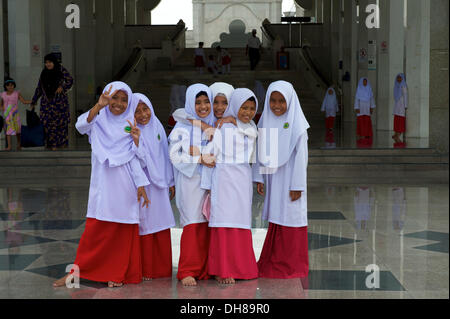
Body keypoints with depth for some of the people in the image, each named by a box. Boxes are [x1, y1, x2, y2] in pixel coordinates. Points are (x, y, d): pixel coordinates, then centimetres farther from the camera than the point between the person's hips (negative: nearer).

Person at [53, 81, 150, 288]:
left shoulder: (130, 124, 9)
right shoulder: (99, 120, 4)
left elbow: (134, 157, 8)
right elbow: (81, 125, -20)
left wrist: (140, 184, 0)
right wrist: (99, 105, -34)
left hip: (125, 184, 1)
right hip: (102, 182, -1)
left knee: (124, 229, 2)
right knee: (96, 228, -3)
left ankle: (117, 274, 11)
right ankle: (78, 270, 6)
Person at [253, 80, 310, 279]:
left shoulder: (296, 124, -10)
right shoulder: (266, 121, 5)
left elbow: (300, 156, -11)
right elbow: (261, 151, 9)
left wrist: (297, 185, -13)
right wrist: (259, 178, 6)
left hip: (290, 178, -5)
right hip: (273, 178, 5)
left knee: (290, 218, 1)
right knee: (275, 219, 11)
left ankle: (292, 265, 12)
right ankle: (274, 262, 21)